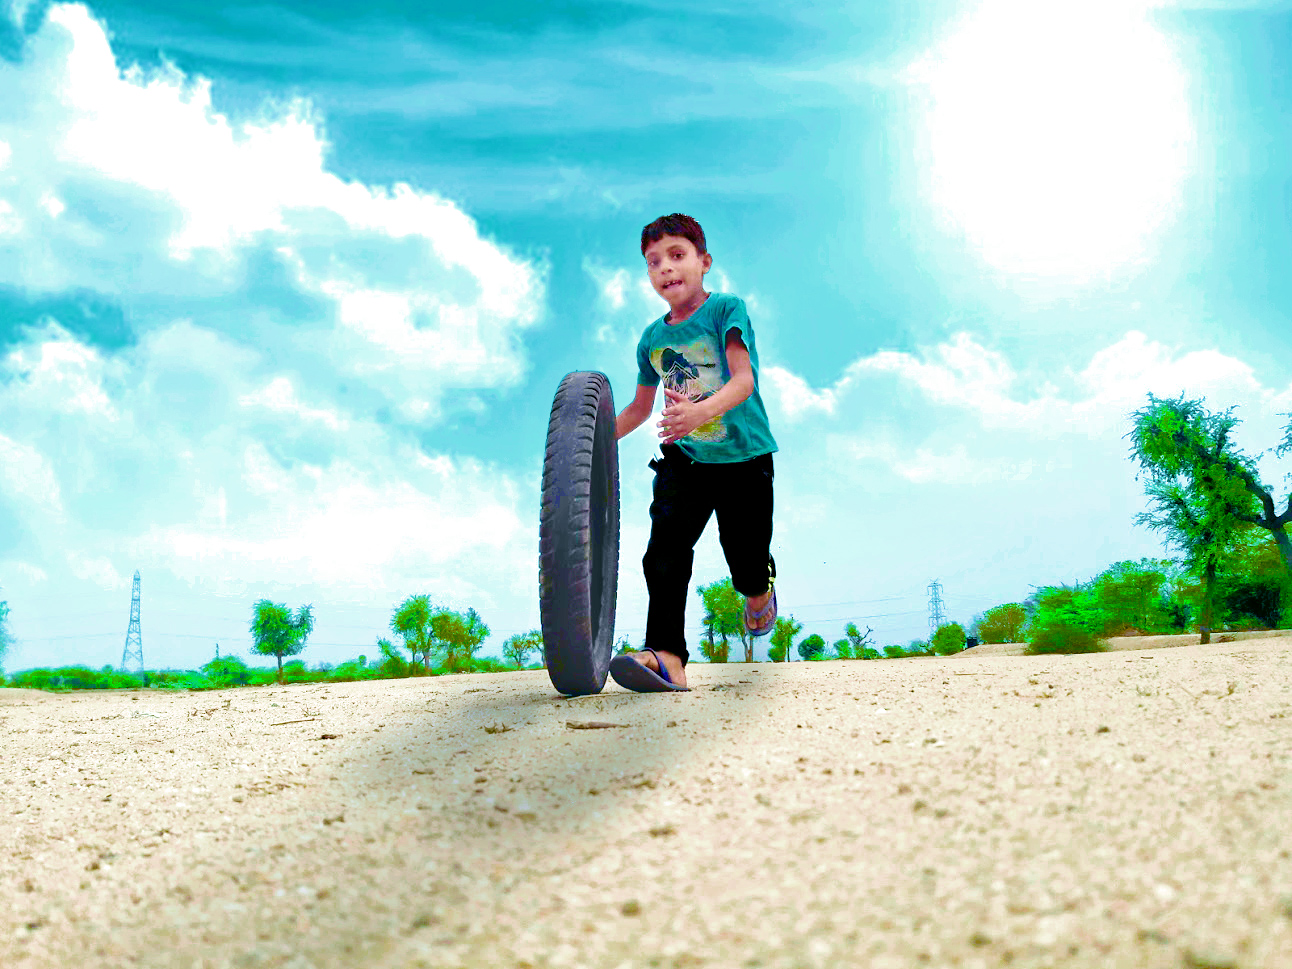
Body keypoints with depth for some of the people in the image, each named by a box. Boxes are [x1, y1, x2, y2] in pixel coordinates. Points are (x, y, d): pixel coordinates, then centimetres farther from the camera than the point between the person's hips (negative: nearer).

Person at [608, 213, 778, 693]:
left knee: (748, 565, 0)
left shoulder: (726, 308, -7)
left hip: (743, 458, -3)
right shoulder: (652, 338, 8)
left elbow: (744, 380, -21)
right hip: (685, 458, 4)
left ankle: (759, 594, 37)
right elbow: (641, 406, 22)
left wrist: (700, 411, -39)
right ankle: (667, 658, -23)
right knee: (664, 549, -18)